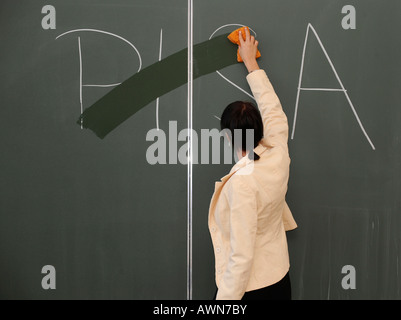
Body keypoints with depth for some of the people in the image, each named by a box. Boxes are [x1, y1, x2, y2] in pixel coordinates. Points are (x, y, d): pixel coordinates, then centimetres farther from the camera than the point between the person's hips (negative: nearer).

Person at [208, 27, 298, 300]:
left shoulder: (242, 182, -26)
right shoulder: (278, 157, -7)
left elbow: (241, 256, -26)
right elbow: (272, 109, 13)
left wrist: (225, 298, -19)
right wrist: (252, 64, 24)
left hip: (249, 288, -7)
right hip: (280, 279, 7)